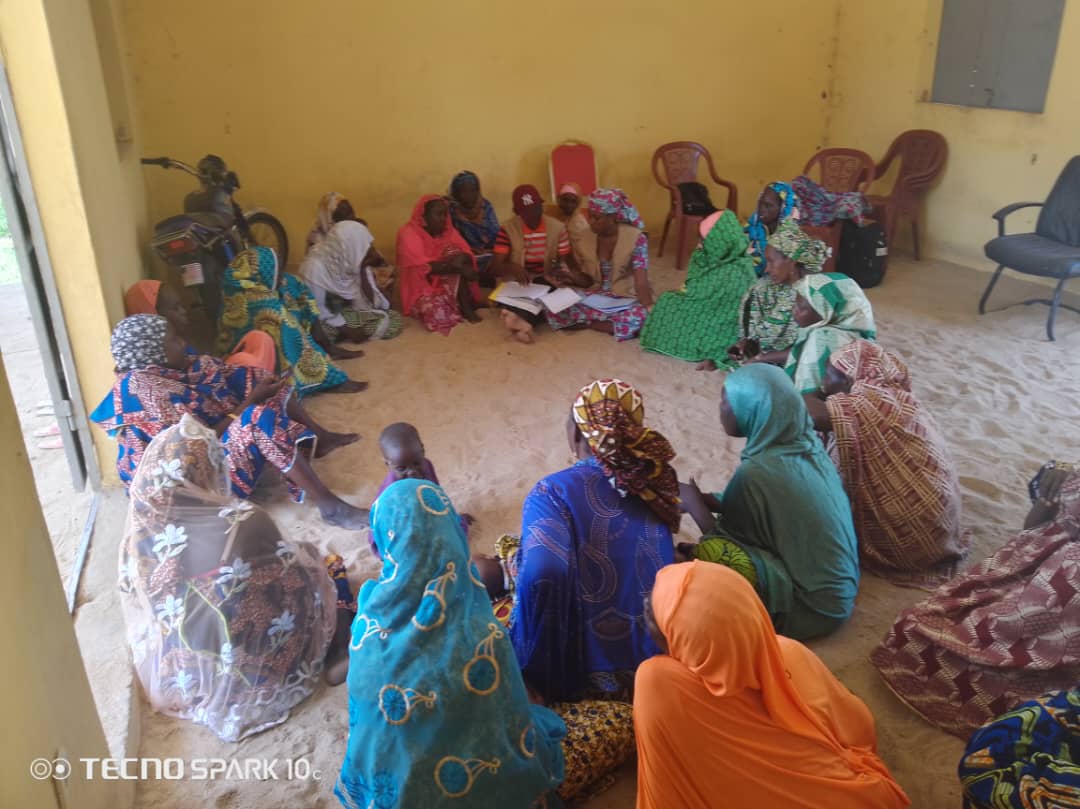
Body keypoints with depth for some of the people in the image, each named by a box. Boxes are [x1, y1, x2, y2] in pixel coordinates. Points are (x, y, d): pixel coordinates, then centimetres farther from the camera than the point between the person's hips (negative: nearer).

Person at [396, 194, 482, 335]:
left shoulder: (448, 231, 7)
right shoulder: (409, 233, -10)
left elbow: (467, 256, -5)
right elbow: (422, 267, -21)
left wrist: (460, 260, -29)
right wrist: (454, 265, -28)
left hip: (448, 285, 6)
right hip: (422, 289, -6)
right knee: (439, 314, -37)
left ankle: (467, 308, -20)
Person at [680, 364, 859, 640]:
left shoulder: (756, 472, -28)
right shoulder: (805, 442, -5)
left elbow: (724, 539, -13)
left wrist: (692, 500, -3)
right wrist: (703, 499, 3)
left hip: (812, 604, -8)